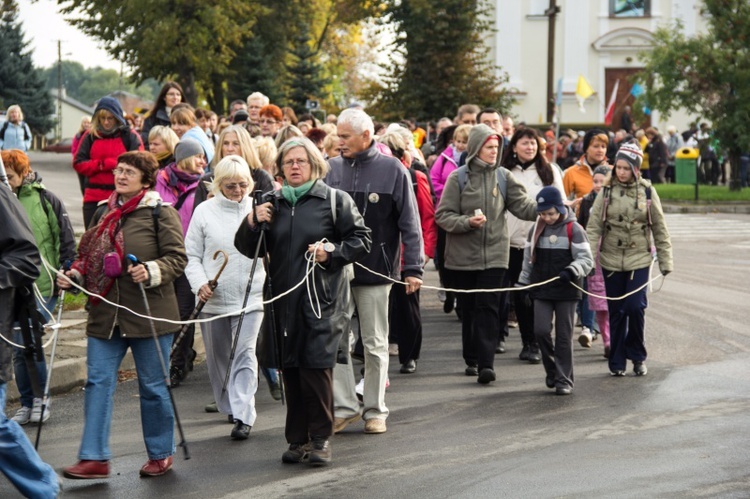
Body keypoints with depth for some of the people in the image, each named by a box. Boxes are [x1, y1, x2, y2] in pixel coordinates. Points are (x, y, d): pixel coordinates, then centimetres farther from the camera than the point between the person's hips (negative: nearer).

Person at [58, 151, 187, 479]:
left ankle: (160, 454, 22)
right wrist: (74, 276, 2)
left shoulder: (160, 212, -5)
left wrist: (151, 271, -26)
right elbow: (92, 258, 19)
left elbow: (177, 258, -9)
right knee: (98, 381, -1)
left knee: (153, 386, 6)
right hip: (106, 313, 5)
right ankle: (95, 458, 2)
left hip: (148, 313, -5)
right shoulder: (105, 212, 12)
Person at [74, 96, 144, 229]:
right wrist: (103, 165, -11)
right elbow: (78, 164, 2)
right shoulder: (90, 137, 9)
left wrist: (104, 164, -11)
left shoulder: (130, 136, 1)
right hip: (93, 199, 3)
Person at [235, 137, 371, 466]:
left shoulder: (335, 200, 2)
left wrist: (332, 251, -12)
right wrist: (253, 224, -3)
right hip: (285, 301, 4)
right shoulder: (272, 204, 13)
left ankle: (320, 439, 0)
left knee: (316, 367, -11)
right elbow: (249, 250, 16)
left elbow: (362, 241, 3)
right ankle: (298, 439, 16)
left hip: (323, 300, -4)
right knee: (291, 370, 7)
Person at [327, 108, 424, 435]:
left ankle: (375, 410, 16)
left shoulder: (392, 170, -3)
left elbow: (410, 223, -2)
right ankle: (344, 406, 10)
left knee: (375, 344, 7)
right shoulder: (332, 169, 4)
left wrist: (413, 267, -6)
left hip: (376, 270, -2)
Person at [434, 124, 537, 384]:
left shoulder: (503, 176, 4)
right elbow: (443, 215, -4)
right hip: (463, 254, 0)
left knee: (488, 308, -8)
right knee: (469, 309, 9)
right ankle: (471, 360, 21)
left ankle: (486, 363, -12)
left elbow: (522, 205, -2)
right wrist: (467, 222, -20)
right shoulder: (458, 178, -2)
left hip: (494, 253, 0)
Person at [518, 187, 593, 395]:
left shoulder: (573, 230, -6)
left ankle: (564, 379, 9)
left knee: (564, 336, 2)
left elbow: (586, 259, -10)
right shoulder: (535, 230, 7)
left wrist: (572, 270, -28)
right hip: (541, 290, 3)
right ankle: (552, 369, 15)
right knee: (541, 330, -8)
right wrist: (523, 285, 11)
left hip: (566, 291, -3)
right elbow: (528, 260, 14)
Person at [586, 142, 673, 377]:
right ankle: (617, 361, 18)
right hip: (611, 261, 1)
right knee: (616, 311, 6)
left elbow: (660, 229, 6)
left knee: (635, 307, -11)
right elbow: (593, 227, -3)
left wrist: (665, 260, 5)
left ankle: (637, 355, 10)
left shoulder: (647, 192, 1)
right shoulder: (607, 192, 1)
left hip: (639, 260, -1)